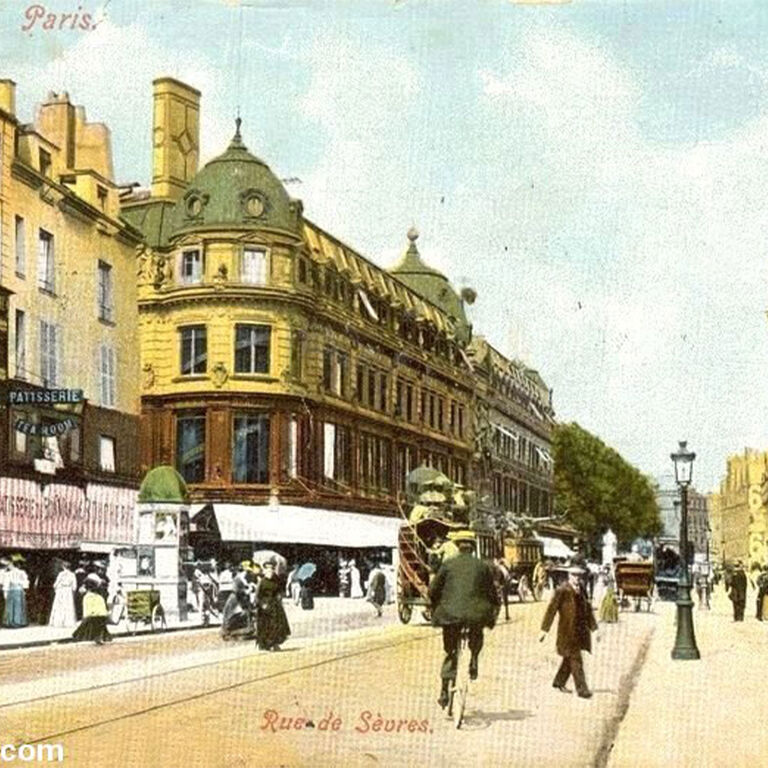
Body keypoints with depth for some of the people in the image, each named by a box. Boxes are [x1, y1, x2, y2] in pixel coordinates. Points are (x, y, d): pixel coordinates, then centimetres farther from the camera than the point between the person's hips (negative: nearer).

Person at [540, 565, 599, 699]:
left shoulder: (581, 588, 6)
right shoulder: (562, 591, -14)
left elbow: (587, 608, 13)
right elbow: (551, 609, -13)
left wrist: (593, 627, 13)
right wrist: (544, 629, -14)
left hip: (580, 630, 7)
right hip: (568, 630, -7)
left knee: (570, 657, 17)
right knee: (575, 659, -6)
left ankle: (559, 682, 32)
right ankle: (581, 689, -2)